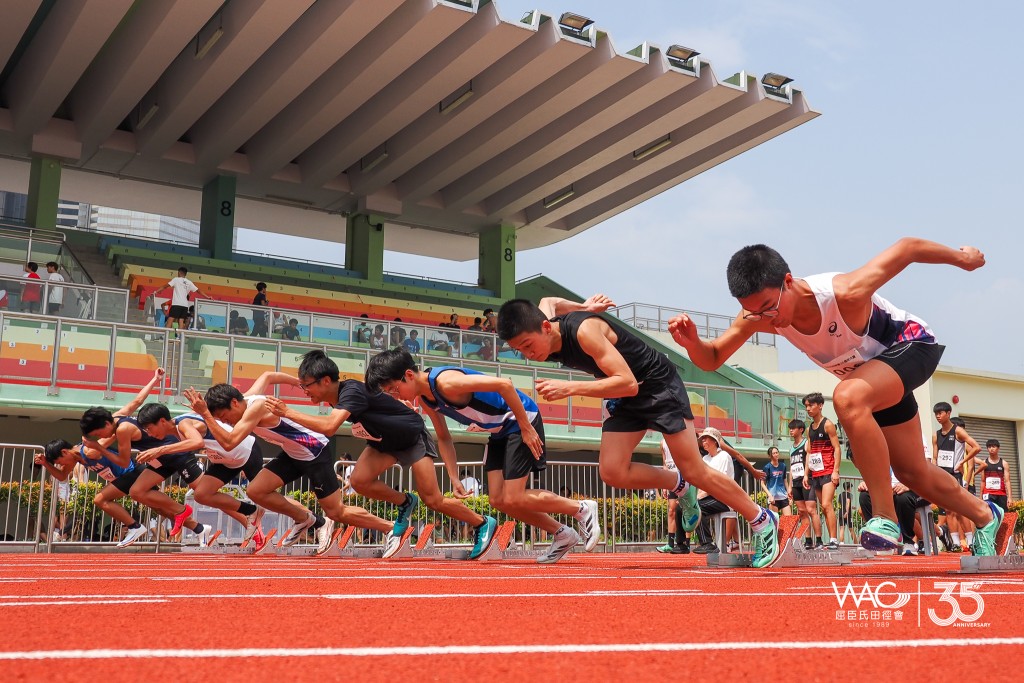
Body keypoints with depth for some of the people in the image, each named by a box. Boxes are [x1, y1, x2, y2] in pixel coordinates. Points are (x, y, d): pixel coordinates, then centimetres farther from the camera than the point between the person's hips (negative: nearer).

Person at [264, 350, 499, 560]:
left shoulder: (352, 392, -35)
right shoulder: (336, 392, -11)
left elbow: (329, 427, -51)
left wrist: (288, 413, -45)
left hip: (413, 438, -7)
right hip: (383, 442, 8)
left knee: (432, 500, -5)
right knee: (360, 480, -16)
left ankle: (483, 524, 18)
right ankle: (405, 502, 10)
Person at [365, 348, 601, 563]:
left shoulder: (446, 382, -30)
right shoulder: (425, 399, 0)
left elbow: (504, 384, -32)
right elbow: (444, 438, 14)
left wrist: (526, 428, -26)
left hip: (522, 421, -9)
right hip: (499, 431, 9)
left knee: (512, 500, -11)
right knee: (498, 500, 5)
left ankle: (582, 508, 7)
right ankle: (563, 535, 17)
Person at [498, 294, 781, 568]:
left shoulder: (584, 330, -33)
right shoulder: (544, 335, -9)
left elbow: (628, 383, -37)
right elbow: (548, 301, 16)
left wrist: (570, 388, -42)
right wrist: (582, 307, 1)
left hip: (659, 385, -7)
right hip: (626, 397, 7)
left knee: (694, 471, -4)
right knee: (613, 472, -8)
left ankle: (763, 521, 14)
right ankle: (680, 486, 18)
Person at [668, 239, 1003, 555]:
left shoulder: (845, 293, -39)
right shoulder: (760, 313, -23)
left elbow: (908, 247, -25)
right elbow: (711, 359, -12)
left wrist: (962, 258, -8)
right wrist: (692, 341, -35)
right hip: (871, 371, 7)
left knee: (847, 396, -38)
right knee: (912, 473, 14)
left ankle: (887, 521, -30)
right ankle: (985, 516, 43)